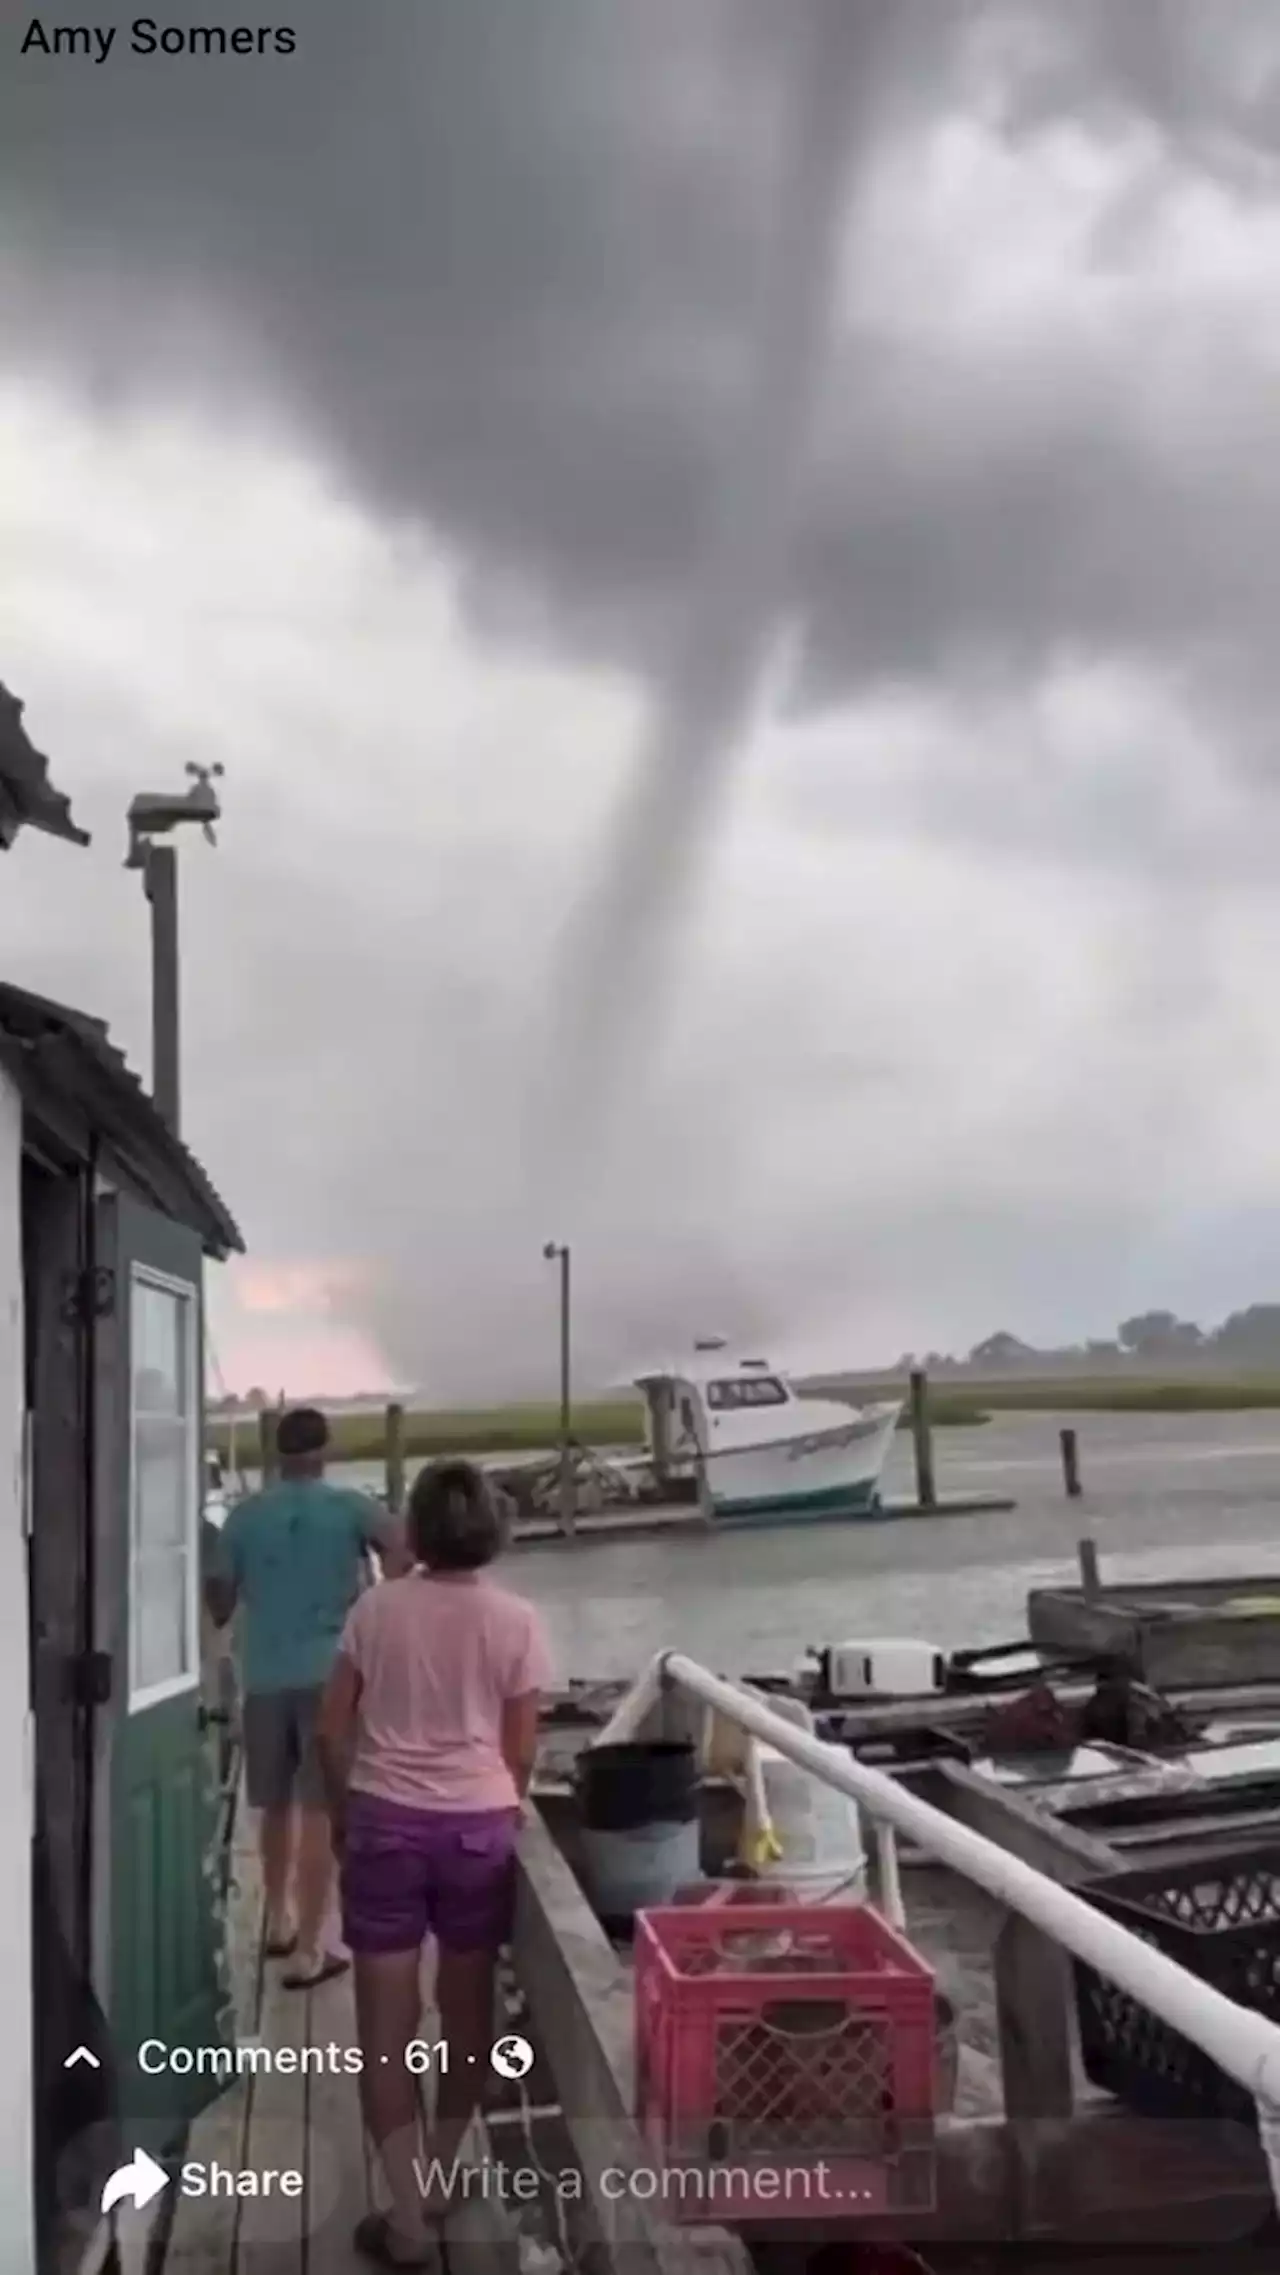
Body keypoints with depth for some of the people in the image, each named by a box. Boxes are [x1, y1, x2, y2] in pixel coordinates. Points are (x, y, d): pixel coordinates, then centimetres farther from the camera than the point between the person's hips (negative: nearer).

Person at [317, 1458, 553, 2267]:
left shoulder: (378, 1607, -3)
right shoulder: (516, 1620, -5)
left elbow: (333, 1730, 2)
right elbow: (521, 1749, 1)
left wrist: (344, 1812, 18)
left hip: (384, 1819, 0)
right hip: (477, 1823, 1)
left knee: (387, 2026, 8)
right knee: (468, 2010, 19)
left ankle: (407, 2217, 9)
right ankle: (439, 2180, 34)